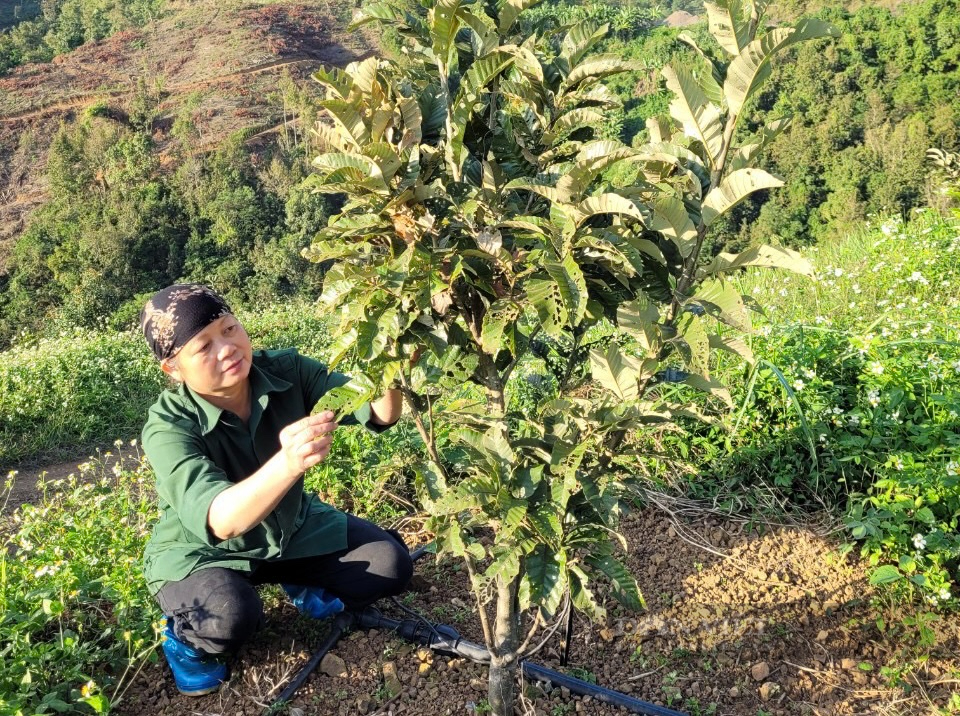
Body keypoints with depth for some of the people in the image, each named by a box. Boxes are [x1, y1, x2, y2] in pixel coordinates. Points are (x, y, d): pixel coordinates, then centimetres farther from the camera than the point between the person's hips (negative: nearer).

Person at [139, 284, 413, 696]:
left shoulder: (287, 371, -19)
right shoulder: (169, 426, -29)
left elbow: (379, 414, -22)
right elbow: (217, 520, -44)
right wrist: (288, 464, -63)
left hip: (290, 528, 4)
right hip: (201, 550, -4)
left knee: (391, 566, -10)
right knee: (232, 618, -36)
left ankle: (301, 583, 18)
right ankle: (186, 635, 1)